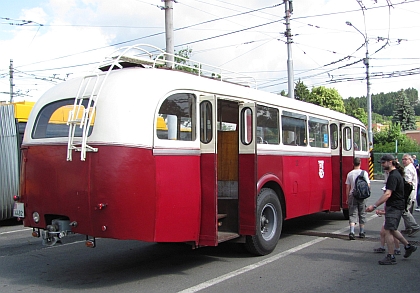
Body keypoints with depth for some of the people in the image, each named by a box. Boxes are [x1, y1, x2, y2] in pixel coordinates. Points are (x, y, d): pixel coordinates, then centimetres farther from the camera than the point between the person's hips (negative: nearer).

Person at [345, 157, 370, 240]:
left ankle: (352, 232, -15)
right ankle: (361, 232, 20)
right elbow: (368, 186, -6)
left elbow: (347, 187, 2)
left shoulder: (350, 174, -1)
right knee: (362, 214, 12)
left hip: (352, 196, 0)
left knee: (352, 214, 0)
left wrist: (347, 198, 10)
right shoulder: (364, 173, -4)